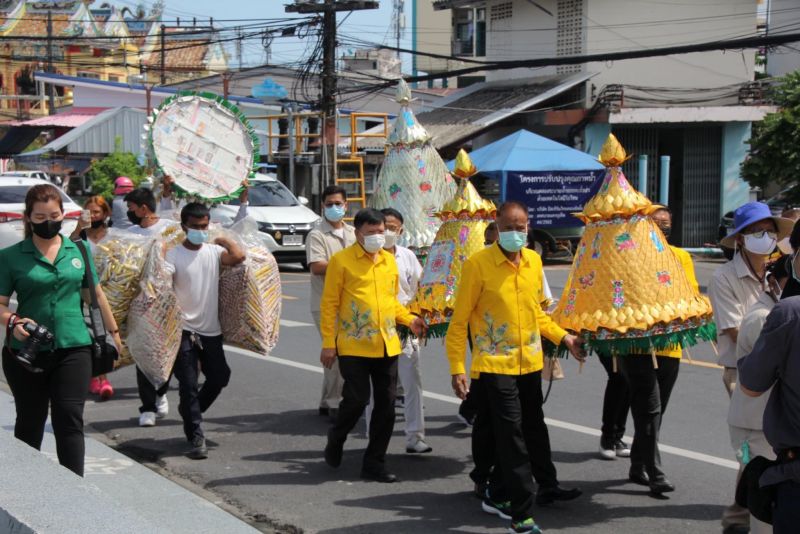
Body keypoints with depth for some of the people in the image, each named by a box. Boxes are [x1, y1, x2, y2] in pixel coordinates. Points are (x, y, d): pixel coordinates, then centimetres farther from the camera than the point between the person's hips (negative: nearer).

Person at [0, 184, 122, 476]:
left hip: (73, 348, 1)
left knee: (69, 420, -4)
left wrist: (113, 332, 20)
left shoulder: (78, 250, 7)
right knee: (30, 422, 11)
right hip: (26, 352, -1)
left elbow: (95, 295, 16)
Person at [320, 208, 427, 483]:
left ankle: (374, 462, 15)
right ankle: (335, 442, 23)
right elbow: (329, 304, -5)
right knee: (356, 400, -7)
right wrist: (328, 343, -9)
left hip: (387, 345, 5)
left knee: (386, 405, 5)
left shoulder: (389, 260, 12)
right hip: (354, 346, -5)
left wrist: (409, 319, 3)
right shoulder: (341, 261, -5)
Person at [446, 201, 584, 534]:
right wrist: (457, 368, -14)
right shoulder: (478, 264, -12)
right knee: (512, 437, -8)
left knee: (533, 429, 18)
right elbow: (459, 320, -9)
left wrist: (564, 337, 8)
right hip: (495, 365, -6)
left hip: (530, 363, 6)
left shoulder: (533, 261, 5)